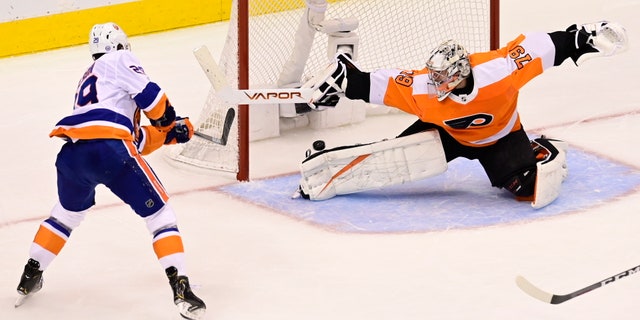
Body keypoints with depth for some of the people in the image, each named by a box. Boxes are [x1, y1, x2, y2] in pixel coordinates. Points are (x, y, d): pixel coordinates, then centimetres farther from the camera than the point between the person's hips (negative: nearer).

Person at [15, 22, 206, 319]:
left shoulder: (88, 80, 36)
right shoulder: (119, 60, 13)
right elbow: (148, 93, -3)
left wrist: (168, 133, 27)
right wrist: (169, 121, 15)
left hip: (72, 154, 7)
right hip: (109, 150, -7)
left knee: (66, 213, 34)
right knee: (159, 213, 3)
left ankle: (30, 278, 38)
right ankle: (181, 289, -8)